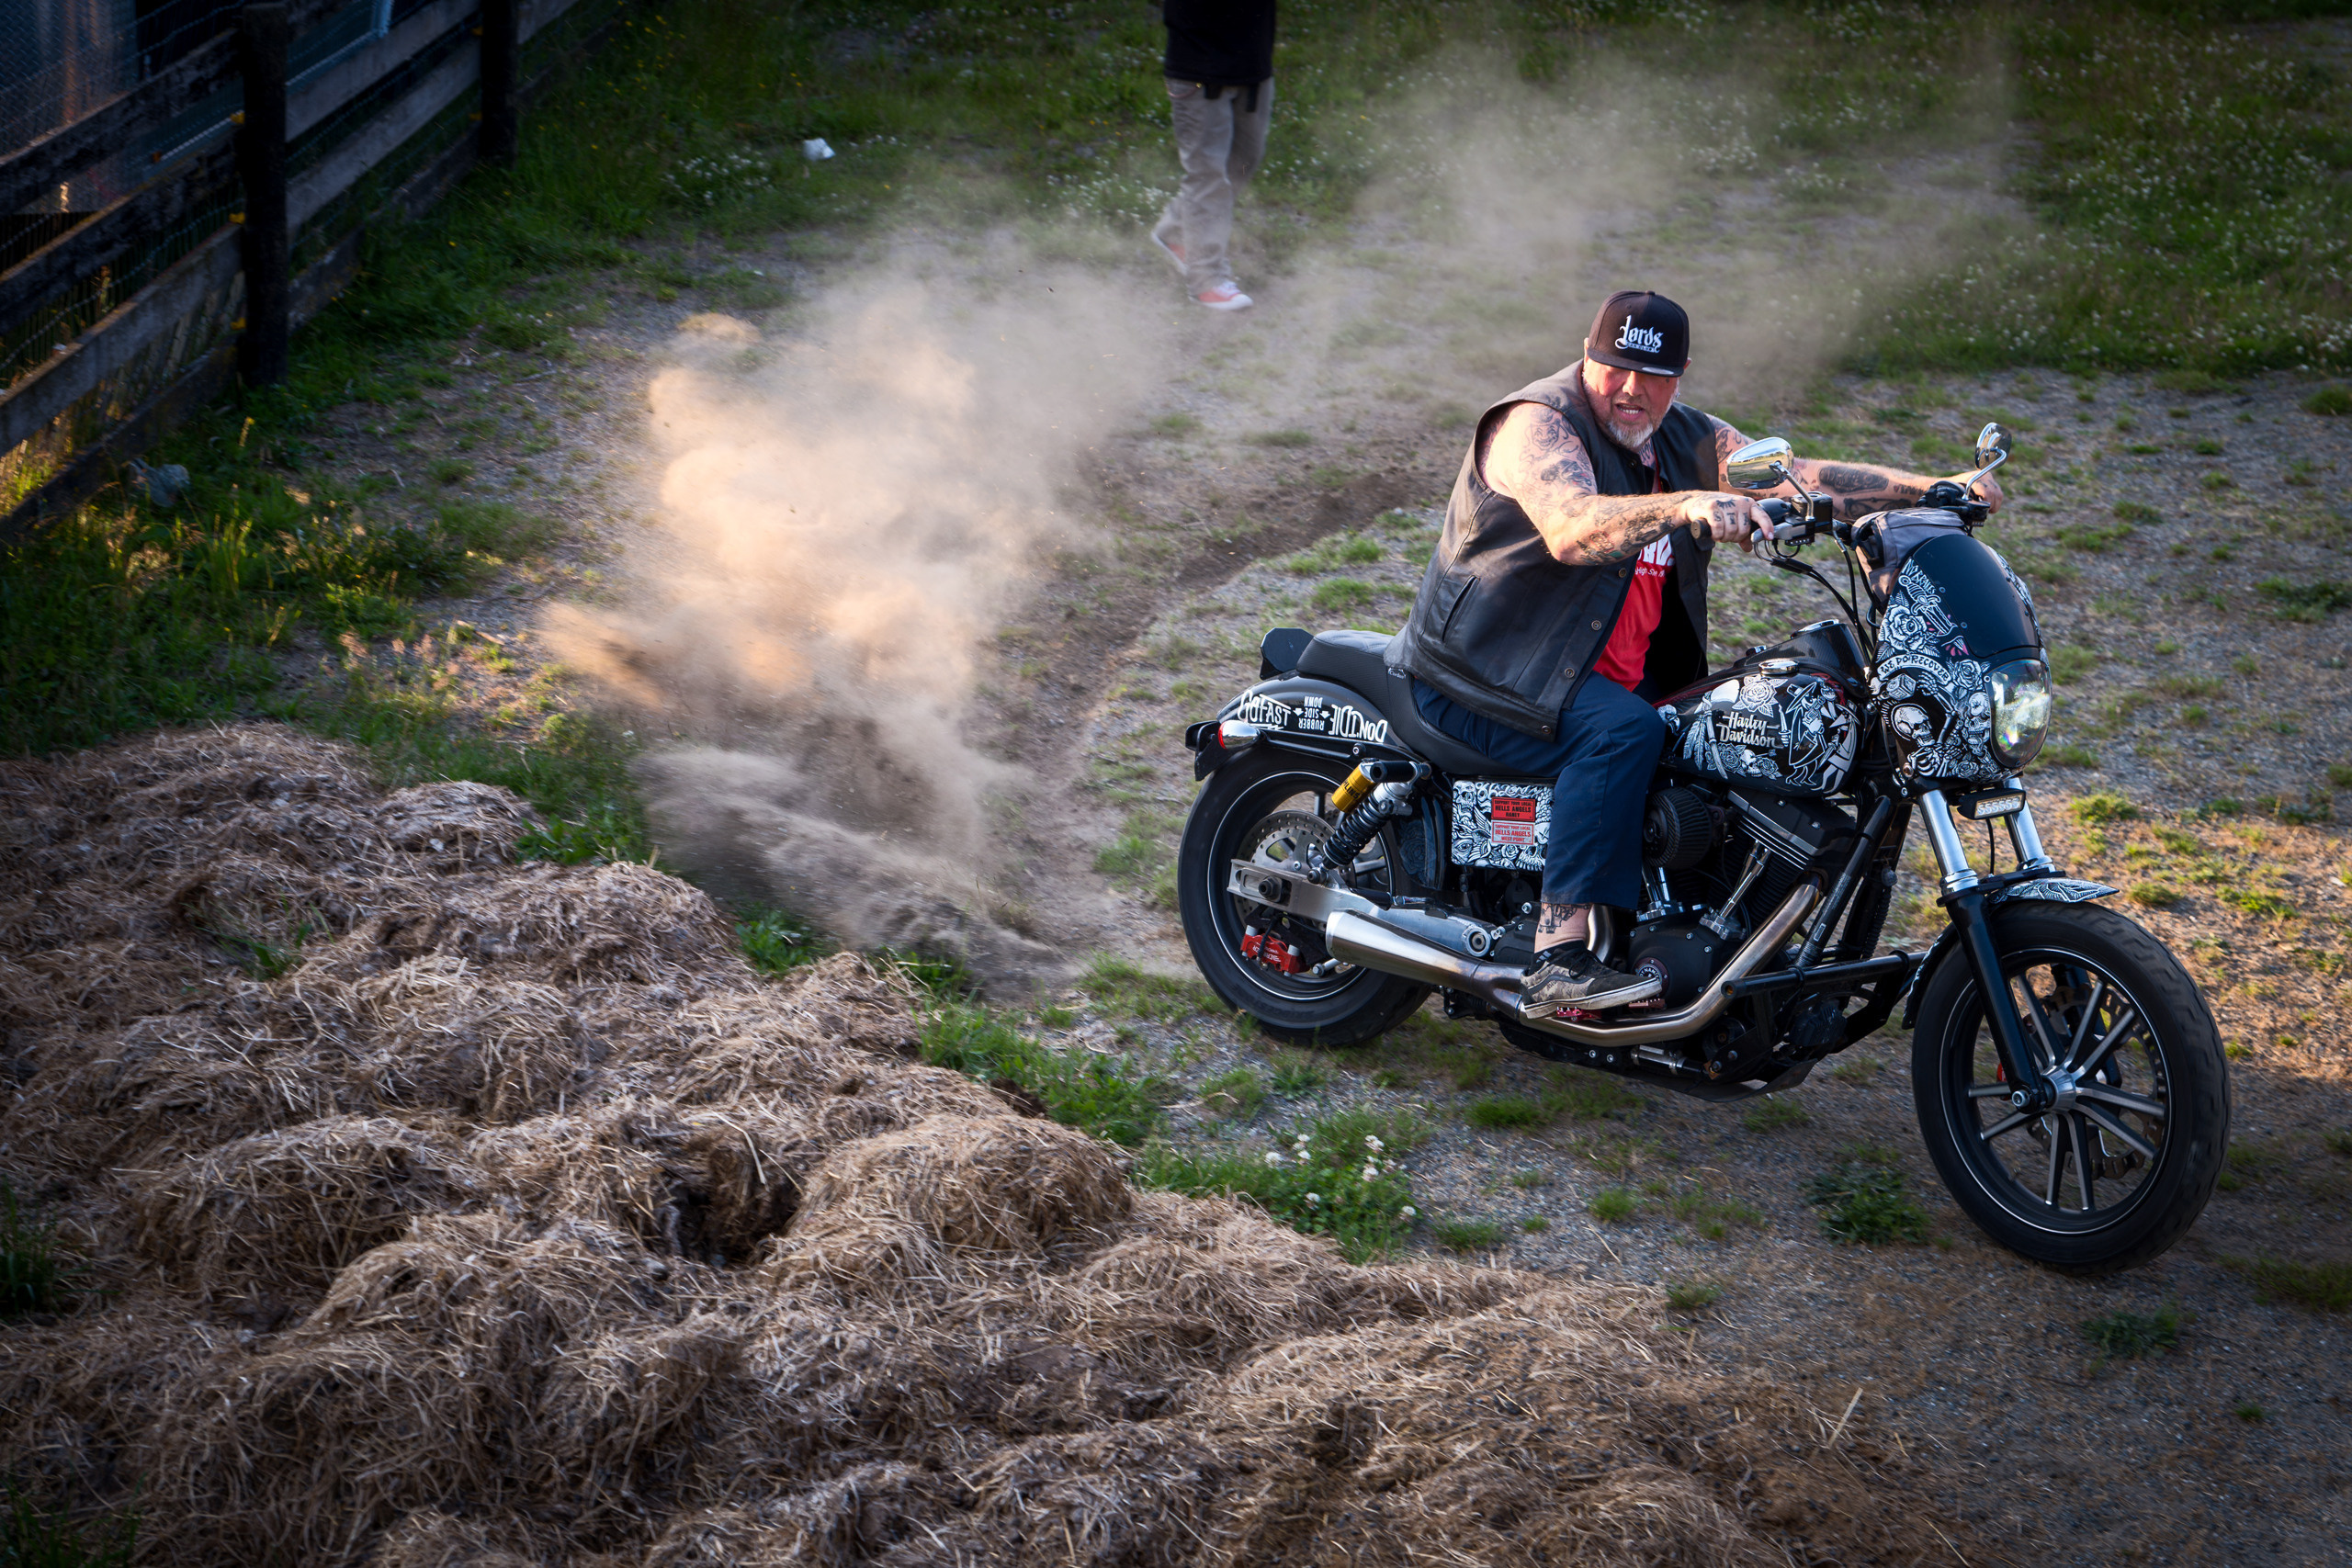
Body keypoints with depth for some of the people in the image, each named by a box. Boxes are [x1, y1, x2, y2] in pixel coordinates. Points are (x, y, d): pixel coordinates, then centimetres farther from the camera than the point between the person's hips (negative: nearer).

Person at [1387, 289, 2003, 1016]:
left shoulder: (1687, 441, 9)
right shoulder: (1537, 422, -16)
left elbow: (1794, 478, 5)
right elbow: (1571, 528, -36)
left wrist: (1930, 488, -6)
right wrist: (1684, 506, -52)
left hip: (1616, 677, 9)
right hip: (1478, 674, -9)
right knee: (1624, 730, -33)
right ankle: (1560, 958, -38)